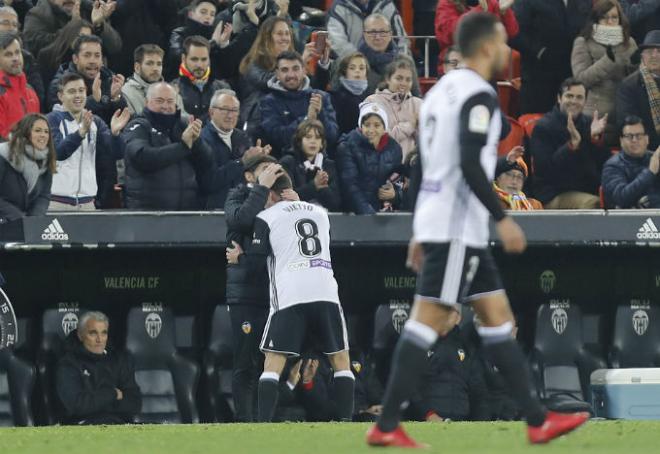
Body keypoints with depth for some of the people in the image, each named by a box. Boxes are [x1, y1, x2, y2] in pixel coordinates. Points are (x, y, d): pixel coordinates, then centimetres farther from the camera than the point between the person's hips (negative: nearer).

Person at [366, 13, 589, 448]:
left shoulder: (444, 89, 17)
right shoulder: (478, 95, -13)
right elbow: (471, 165, -23)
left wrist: (422, 233, 22)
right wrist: (503, 219, -19)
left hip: (438, 221, 10)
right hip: (458, 227, -10)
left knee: (497, 316, 11)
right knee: (430, 320, -9)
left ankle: (538, 420, 12)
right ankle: (386, 426, -10)